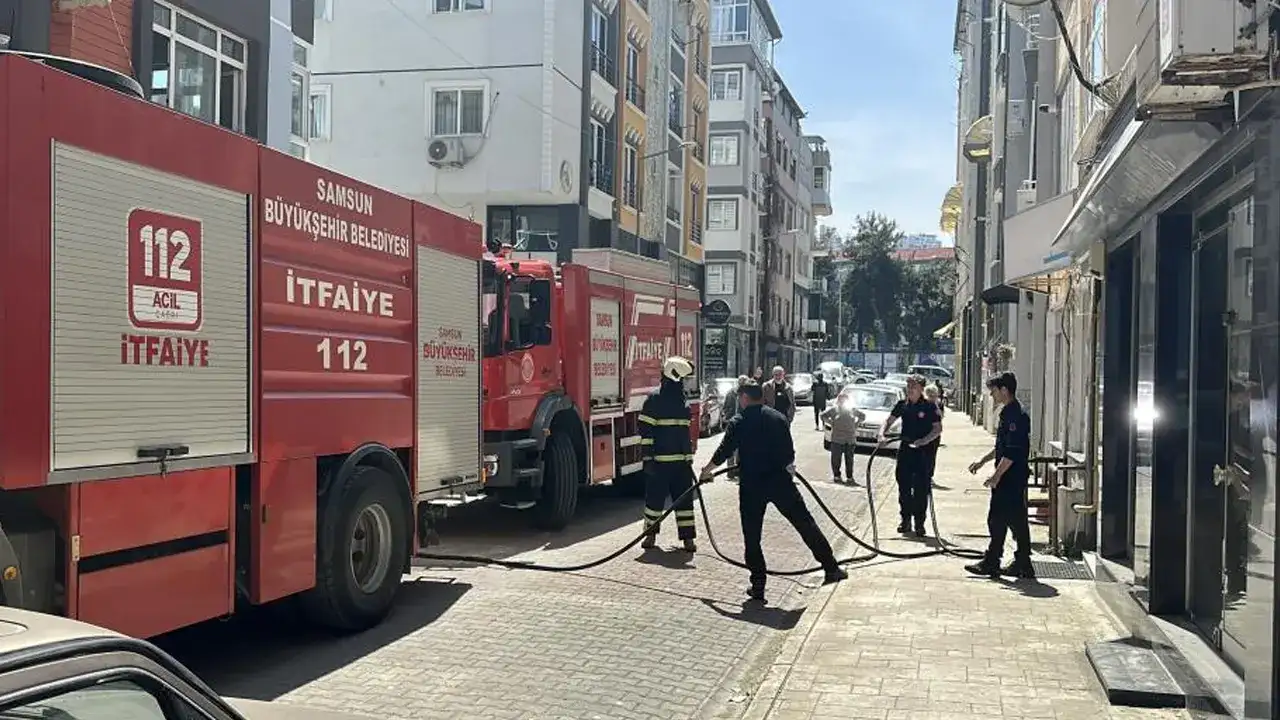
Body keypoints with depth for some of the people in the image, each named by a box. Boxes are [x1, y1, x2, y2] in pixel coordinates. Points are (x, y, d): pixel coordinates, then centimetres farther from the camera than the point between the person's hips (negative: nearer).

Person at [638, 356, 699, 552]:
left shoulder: (683, 400, 14)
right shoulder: (654, 399, -9)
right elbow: (646, 431, -11)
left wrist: (689, 457, 22)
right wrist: (647, 458, -15)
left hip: (682, 462, 6)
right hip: (660, 461, -6)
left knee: (684, 498, 5)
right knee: (655, 497, 4)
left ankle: (688, 537, 9)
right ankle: (651, 534, 19)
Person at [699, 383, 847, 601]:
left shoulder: (739, 422, -1)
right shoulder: (779, 418, 7)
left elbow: (724, 450, 3)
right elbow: (789, 453, 12)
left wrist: (707, 470, 19)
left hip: (751, 485, -2)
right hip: (780, 481, 2)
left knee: (751, 535, 7)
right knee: (805, 524, 10)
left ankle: (758, 584, 6)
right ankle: (831, 568, 12)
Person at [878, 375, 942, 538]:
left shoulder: (929, 407, -6)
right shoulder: (902, 405, 6)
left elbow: (938, 428, -7)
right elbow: (889, 420, 11)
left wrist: (924, 441, -20)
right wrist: (882, 434, -8)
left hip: (922, 451, -4)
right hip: (905, 449, 4)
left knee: (921, 489, -1)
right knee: (904, 486, 9)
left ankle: (919, 522, 7)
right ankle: (905, 519, 21)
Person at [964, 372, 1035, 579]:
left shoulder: (1016, 415, -18)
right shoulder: (1008, 413, 14)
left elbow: (1012, 452, -22)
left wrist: (996, 476, -21)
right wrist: (982, 461, 23)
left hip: (1012, 478, -10)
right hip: (1006, 479, 10)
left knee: (1016, 521, -3)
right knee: (997, 519, 12)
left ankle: (1023, 566, 5)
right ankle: (991, 563, 16)